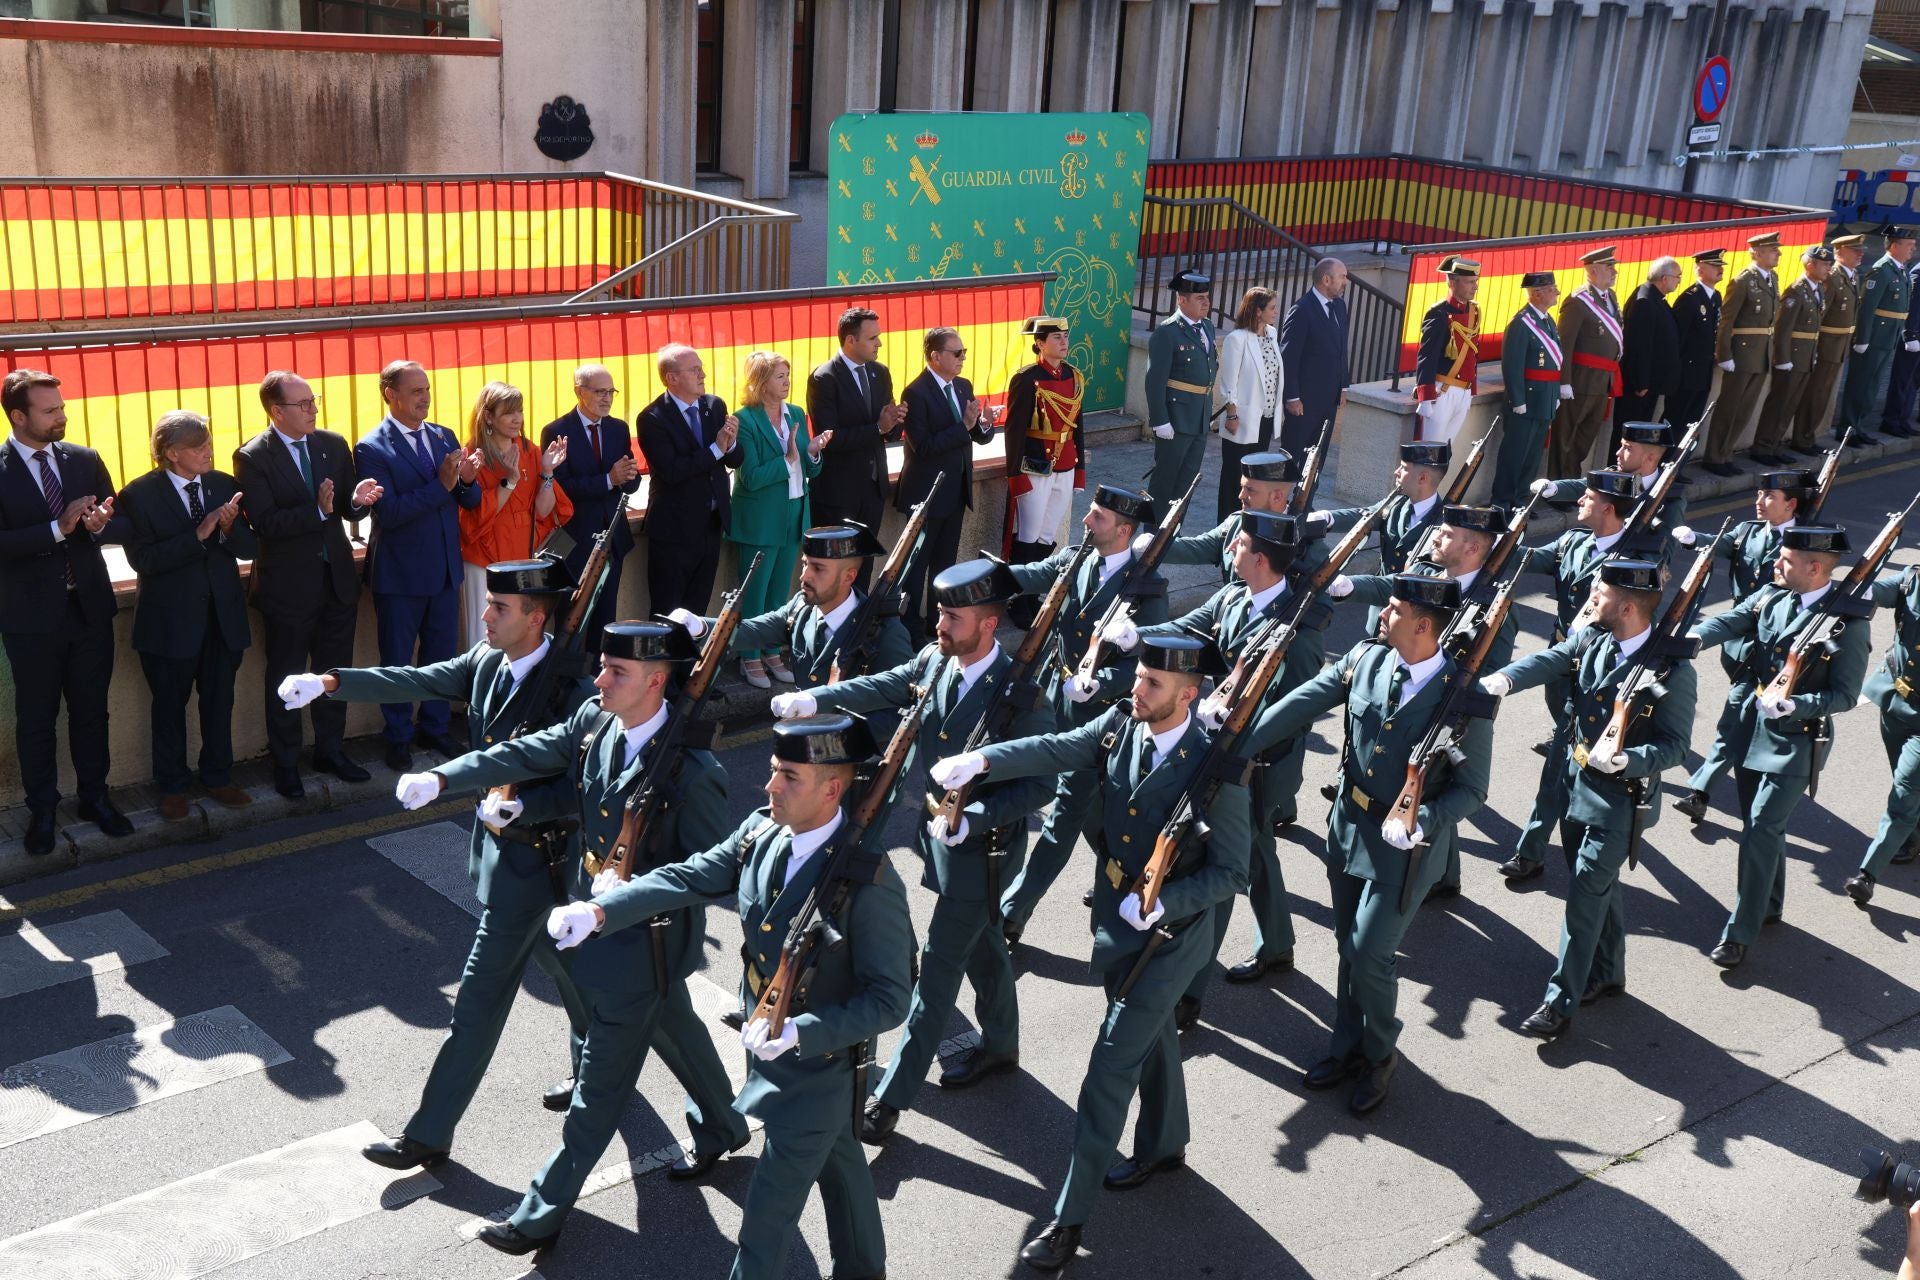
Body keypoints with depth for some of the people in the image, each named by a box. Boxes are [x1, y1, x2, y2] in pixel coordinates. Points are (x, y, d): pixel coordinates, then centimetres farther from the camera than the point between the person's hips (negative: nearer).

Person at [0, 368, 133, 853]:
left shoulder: (85, 459, 2)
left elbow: (125, 523, 3)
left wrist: (100, 525, -19)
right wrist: (58, 529, -27)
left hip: (89, 608, 3)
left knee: (91, 709, 15)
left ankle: (95, 796, 29)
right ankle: (42, 810, 23)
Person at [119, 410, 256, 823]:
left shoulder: (224, 485, 1)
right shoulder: (139, 494, -11)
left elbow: (251, 548, -2)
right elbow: (143, 559, -19)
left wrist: (229, 528, -23)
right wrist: (198, 535, -27)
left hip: (224, 615, 3)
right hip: (171, 620, -3)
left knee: (219, 701, 15)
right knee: (170, 706, 11)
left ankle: (218, 777, 31)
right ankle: (173, 786, 27)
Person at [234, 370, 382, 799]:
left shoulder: (334, 444, 3)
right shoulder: (253, 457, -12)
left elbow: (349, 508, 5)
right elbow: (264, 524, -20)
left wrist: (357, 500, -18)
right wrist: (317, 511, -30)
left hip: (337, 578, 5)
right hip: (289, 584, -5)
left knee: (334, 670, 16)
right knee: (284, 678, 9)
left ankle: (330, 749, 32)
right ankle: (285, 764, 21)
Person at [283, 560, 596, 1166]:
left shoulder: (571, 691, -24)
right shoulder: (487, 661, -1)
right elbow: (414, 681, -8)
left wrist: (519, 805, -34)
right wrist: (329, 682, -19)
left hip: (530, 859, -8)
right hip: (498, 842, 8)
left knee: (480, 998, 1)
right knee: (567, 969, 26)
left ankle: (429, 1134, 13)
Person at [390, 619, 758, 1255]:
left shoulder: (693, 771, -28)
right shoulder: (594, 719, -8)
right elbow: (530, 754, 0)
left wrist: (625, 896, -31)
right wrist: (441, 777, -12)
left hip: (643, 938, -7)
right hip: (594, 911, 8)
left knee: (602, 1078, 6)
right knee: (674, 1029, 28)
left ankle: (544, 1213, 19)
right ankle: (720, 1128, 53)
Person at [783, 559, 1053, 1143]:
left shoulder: (1020, 691, -23)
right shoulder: (935, 661, -4)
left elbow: (1041, 784, -21)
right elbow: (880, 688, -7)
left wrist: (971, 819, -29)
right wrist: (815, 699, -21)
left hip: (981, 847, -7)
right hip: (937, 829, 7)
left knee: (939, 963, -1)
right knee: (979, 943, 25)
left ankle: (893, 1095, 7)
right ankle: (999, 1044, 46)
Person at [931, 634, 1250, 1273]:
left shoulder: (1217, 767, -24)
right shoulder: (1120, 723, -8)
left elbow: (1231, 874, -19)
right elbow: (1057, 750, -14)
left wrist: (1159, 904, -30)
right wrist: (981, 760, -29)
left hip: (1168, 935, -6)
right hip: (1113, 918, 6)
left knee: (1111, 1065, -3)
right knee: (1150, 1034, 26)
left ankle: (1070, 1215, 8)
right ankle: (1164, 1145, 51)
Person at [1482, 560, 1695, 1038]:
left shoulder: (1673, 670, -18)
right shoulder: (1591, 640, -1)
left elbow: (1675, 746, -17)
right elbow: (1547, 661, -15)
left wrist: (1624, 760, -34)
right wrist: (1504, 678, -35)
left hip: (1620, 798, -6)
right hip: (1576, 783, 6)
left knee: (1585, 897, -3)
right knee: (1598, 886, 21)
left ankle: (1560, 1002, 5)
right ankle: (1607, 973, 40)